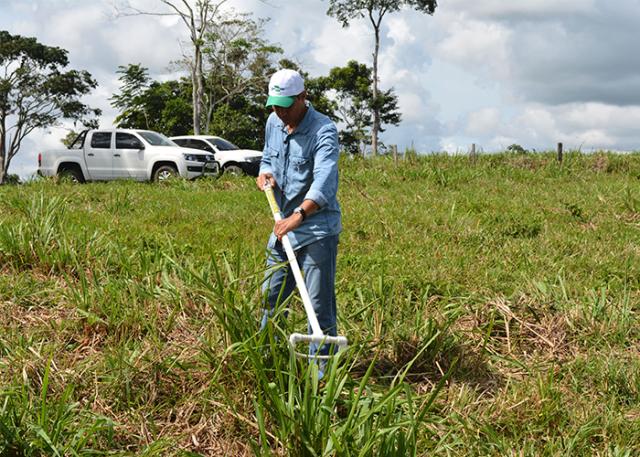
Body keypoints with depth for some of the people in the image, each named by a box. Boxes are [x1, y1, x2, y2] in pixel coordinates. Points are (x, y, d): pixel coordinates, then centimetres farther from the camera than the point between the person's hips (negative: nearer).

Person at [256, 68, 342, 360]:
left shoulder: (324, 131, -20)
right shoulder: (273, 123, 4)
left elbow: (325, 183, -33)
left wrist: (299, 215, -48)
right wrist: (264, 172, -2)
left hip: (317, 229, -7)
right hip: (284, 225, 8)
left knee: (319, 302, -3)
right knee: (271, 295, 16)